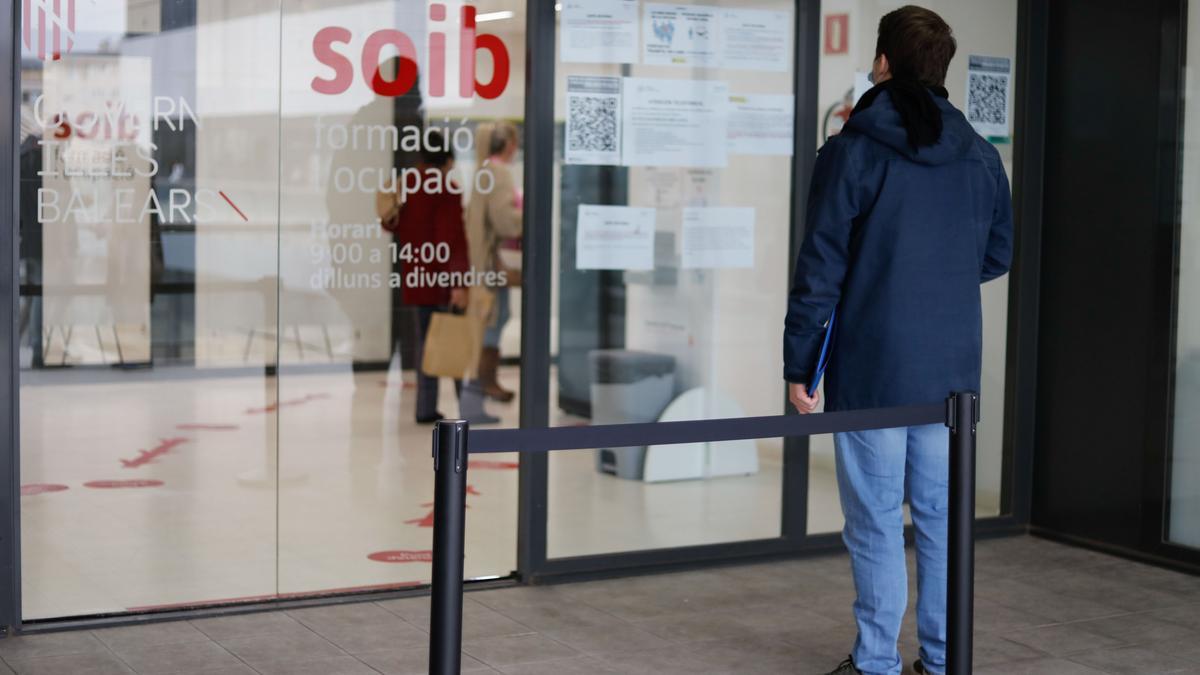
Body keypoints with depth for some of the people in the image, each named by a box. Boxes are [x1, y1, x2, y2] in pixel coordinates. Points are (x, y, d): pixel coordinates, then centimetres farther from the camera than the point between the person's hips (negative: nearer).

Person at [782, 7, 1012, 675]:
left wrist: (799, 363, -4)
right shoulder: (981, 157, 5)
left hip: (870, 368, -4)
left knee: (876, 521, 3)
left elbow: (820, 266, -10)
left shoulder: (852, 152, -9)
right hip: (952, 369, 5)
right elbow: (999, 254, 16)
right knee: (941, 515, 12)